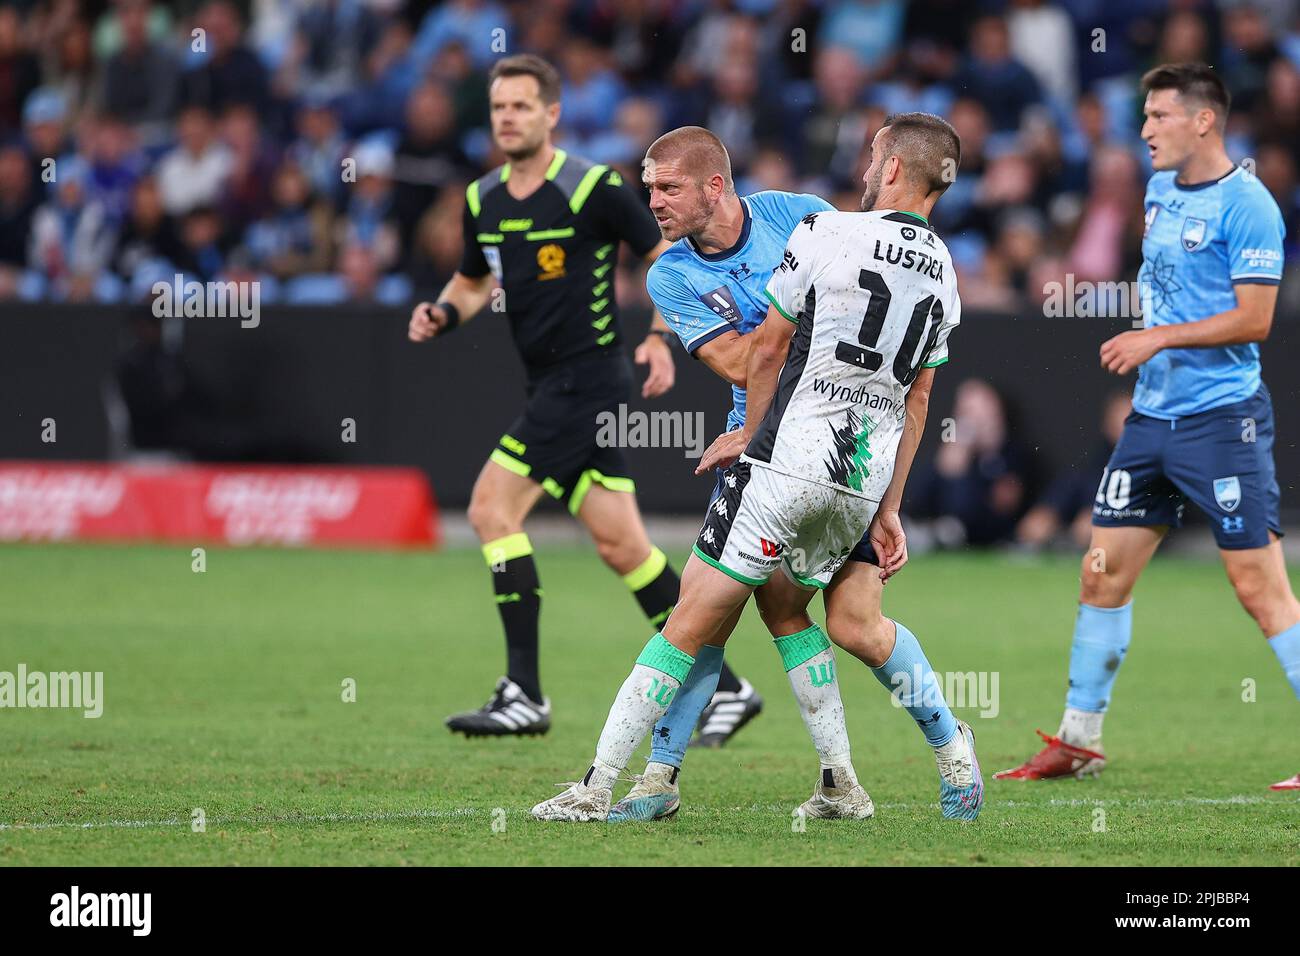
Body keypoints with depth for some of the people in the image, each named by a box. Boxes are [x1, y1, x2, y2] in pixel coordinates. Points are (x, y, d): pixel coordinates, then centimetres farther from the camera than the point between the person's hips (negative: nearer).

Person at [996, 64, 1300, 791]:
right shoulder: (1161, 189, 12)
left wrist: (1160, 338, -18)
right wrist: (1144, 350, 14)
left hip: (1222, 419, -8)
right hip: (1153, 415, 8)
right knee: (1104, 572, 9)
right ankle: (1080, 739, 18)